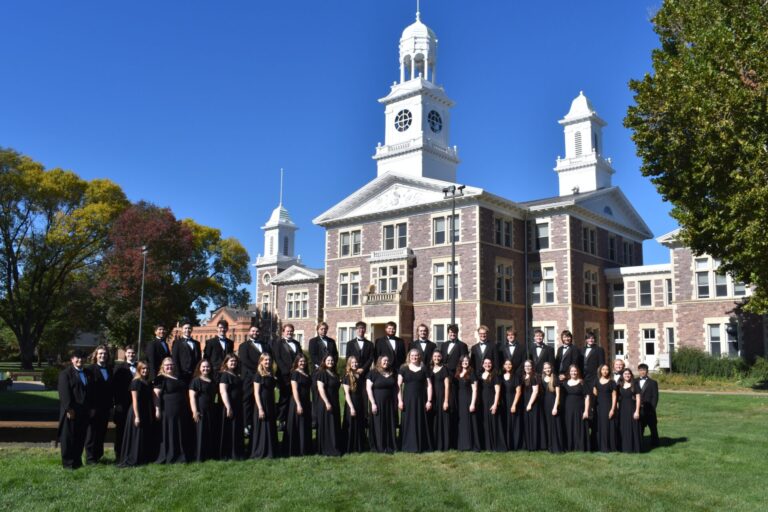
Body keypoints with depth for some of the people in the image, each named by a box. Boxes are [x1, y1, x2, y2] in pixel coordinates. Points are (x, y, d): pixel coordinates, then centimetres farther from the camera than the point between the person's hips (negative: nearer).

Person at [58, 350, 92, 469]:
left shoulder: (86, 373, 14)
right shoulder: (65, 373, -5)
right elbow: (64, 392, -12)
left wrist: (91, 408, 11)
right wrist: (69, 409, -19)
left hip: (84, 410, 6)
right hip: (71, 410, -6)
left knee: (81, 437, 10)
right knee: (68, 436, 3)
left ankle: (77, 459, 19)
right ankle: (68, 462, 10)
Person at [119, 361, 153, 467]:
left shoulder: (148, 383, 10)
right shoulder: (136, 382, -10)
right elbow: (134, 400, -15)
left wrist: (151, 415, 11)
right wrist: (137, 416, -20)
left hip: (146, 413, 7)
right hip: (137, 412, -7)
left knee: (145, 437, 11)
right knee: (136, 437, -1)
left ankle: (142, 459, 19)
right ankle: (131, 460, 7)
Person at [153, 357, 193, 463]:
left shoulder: (179, 378, 16)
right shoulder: (160, 378, -4)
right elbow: (157, 395, -11)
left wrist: (188, 409, 17)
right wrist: (157, 410, -19)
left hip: (182, 411, 7)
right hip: (168, 410, -7)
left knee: (183, 434, 10)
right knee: (169, 434, -1)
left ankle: (183, 456, 19)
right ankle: (169, 457, 6)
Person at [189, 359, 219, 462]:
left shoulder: (213, 381, 16)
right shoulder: (196, 381, -3)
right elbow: (192, 396, -10)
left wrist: (216, 403, 14)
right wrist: (194, 411, -18)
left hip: (213, 411, 6)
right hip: (201, 410, -6)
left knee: (213, 433, 8)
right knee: (201, 433, -3)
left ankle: (213, 454, 16)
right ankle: (200, 456, 2)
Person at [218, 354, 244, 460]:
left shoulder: (236, 375, 15)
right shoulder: (225, 375, -10)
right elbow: (223, 392, -18)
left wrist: (241, 406, 16)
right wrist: (228, 407, -23)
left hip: (238, 407, 8)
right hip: (230, 407, -8)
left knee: (238, 430, 12)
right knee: (229, 431, -2)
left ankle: (237, 453, 20)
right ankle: (227, 455, 6)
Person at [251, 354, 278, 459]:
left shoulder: (271, 375, 12)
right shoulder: (258, 375, -7)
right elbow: (256, 393, -12)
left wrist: (274, 407, 12)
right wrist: (260, 409, -18)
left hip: (271, 406, 7)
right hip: (262, 405, -7)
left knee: (271, 429, 9)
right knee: (262, 429, -1)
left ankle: (270, 453, 16)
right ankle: (260, 454, 7)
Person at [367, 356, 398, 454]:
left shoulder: (392, 374, 11)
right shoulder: (373, 373, -4)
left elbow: (396, 388, 14)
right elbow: (368, 388, -9)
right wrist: (373, 403, -15)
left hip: (390, 404, 5)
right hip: (378, 403, -5)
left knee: (390, 425, 6)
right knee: (379, 425, 0)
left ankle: (390, 446, 14)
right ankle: (379, 447, 7)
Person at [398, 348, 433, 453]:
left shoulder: (424, 368, 6)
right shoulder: (404, 368, 3)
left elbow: (429, 385, 4)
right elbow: (399, 385, -1)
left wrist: (429, 400, -3)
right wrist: (400, 400, -9)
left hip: (420, 400, 1)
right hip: (407, 399, -1)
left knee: (421, 422, 4)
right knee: (408, 422, 2)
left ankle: (422, 446, 12)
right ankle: (409, 446, 8)